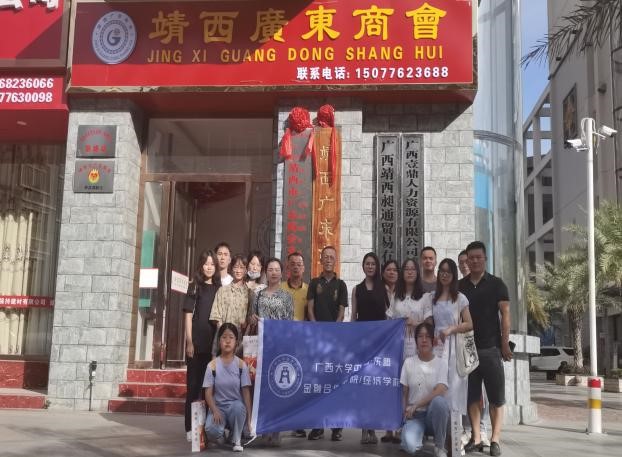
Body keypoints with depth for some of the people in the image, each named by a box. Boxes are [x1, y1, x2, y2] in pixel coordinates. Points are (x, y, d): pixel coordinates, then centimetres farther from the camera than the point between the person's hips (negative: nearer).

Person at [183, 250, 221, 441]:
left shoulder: (219, 288, 12)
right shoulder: (195, 286, 2)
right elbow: (188, 315, -3)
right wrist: (189, 341, -11)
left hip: (214, 341, 4)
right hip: (197, 341, -4)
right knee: (194, 384, 0)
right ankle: (191, 427, 4)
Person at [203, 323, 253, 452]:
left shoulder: (241, 364, -3)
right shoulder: (212, 365, -4)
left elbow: (246, 392, -4)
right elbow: (208, 392, -5)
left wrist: (249, 415, -10)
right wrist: (215, 411, -21)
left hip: (236, 406, 1)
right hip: (218, 406, 0)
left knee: (238, 406, -37)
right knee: (211, 430, -32)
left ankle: (236, 440, -9)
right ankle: (221, 436, 10)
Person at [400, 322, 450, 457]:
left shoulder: (441, 362, -3)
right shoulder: (408, 362, 2)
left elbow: (440, 391, -16)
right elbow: (404, 392, 6)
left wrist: (415, 405, -19)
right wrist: (405, 412, -8)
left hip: (434, 413, 0)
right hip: (414, 415, 0)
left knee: (438, 401, -37)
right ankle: (419, 433, 9)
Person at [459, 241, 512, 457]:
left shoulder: (496, 284, 1)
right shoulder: (459, 286, 7)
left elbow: (505, 314, -3)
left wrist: (505, 344, -10)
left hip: (491, 348, -2)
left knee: (496, 396, 1)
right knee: (471, 395, 5)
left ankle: (495, 440, 6)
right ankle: (476, 438, 11)